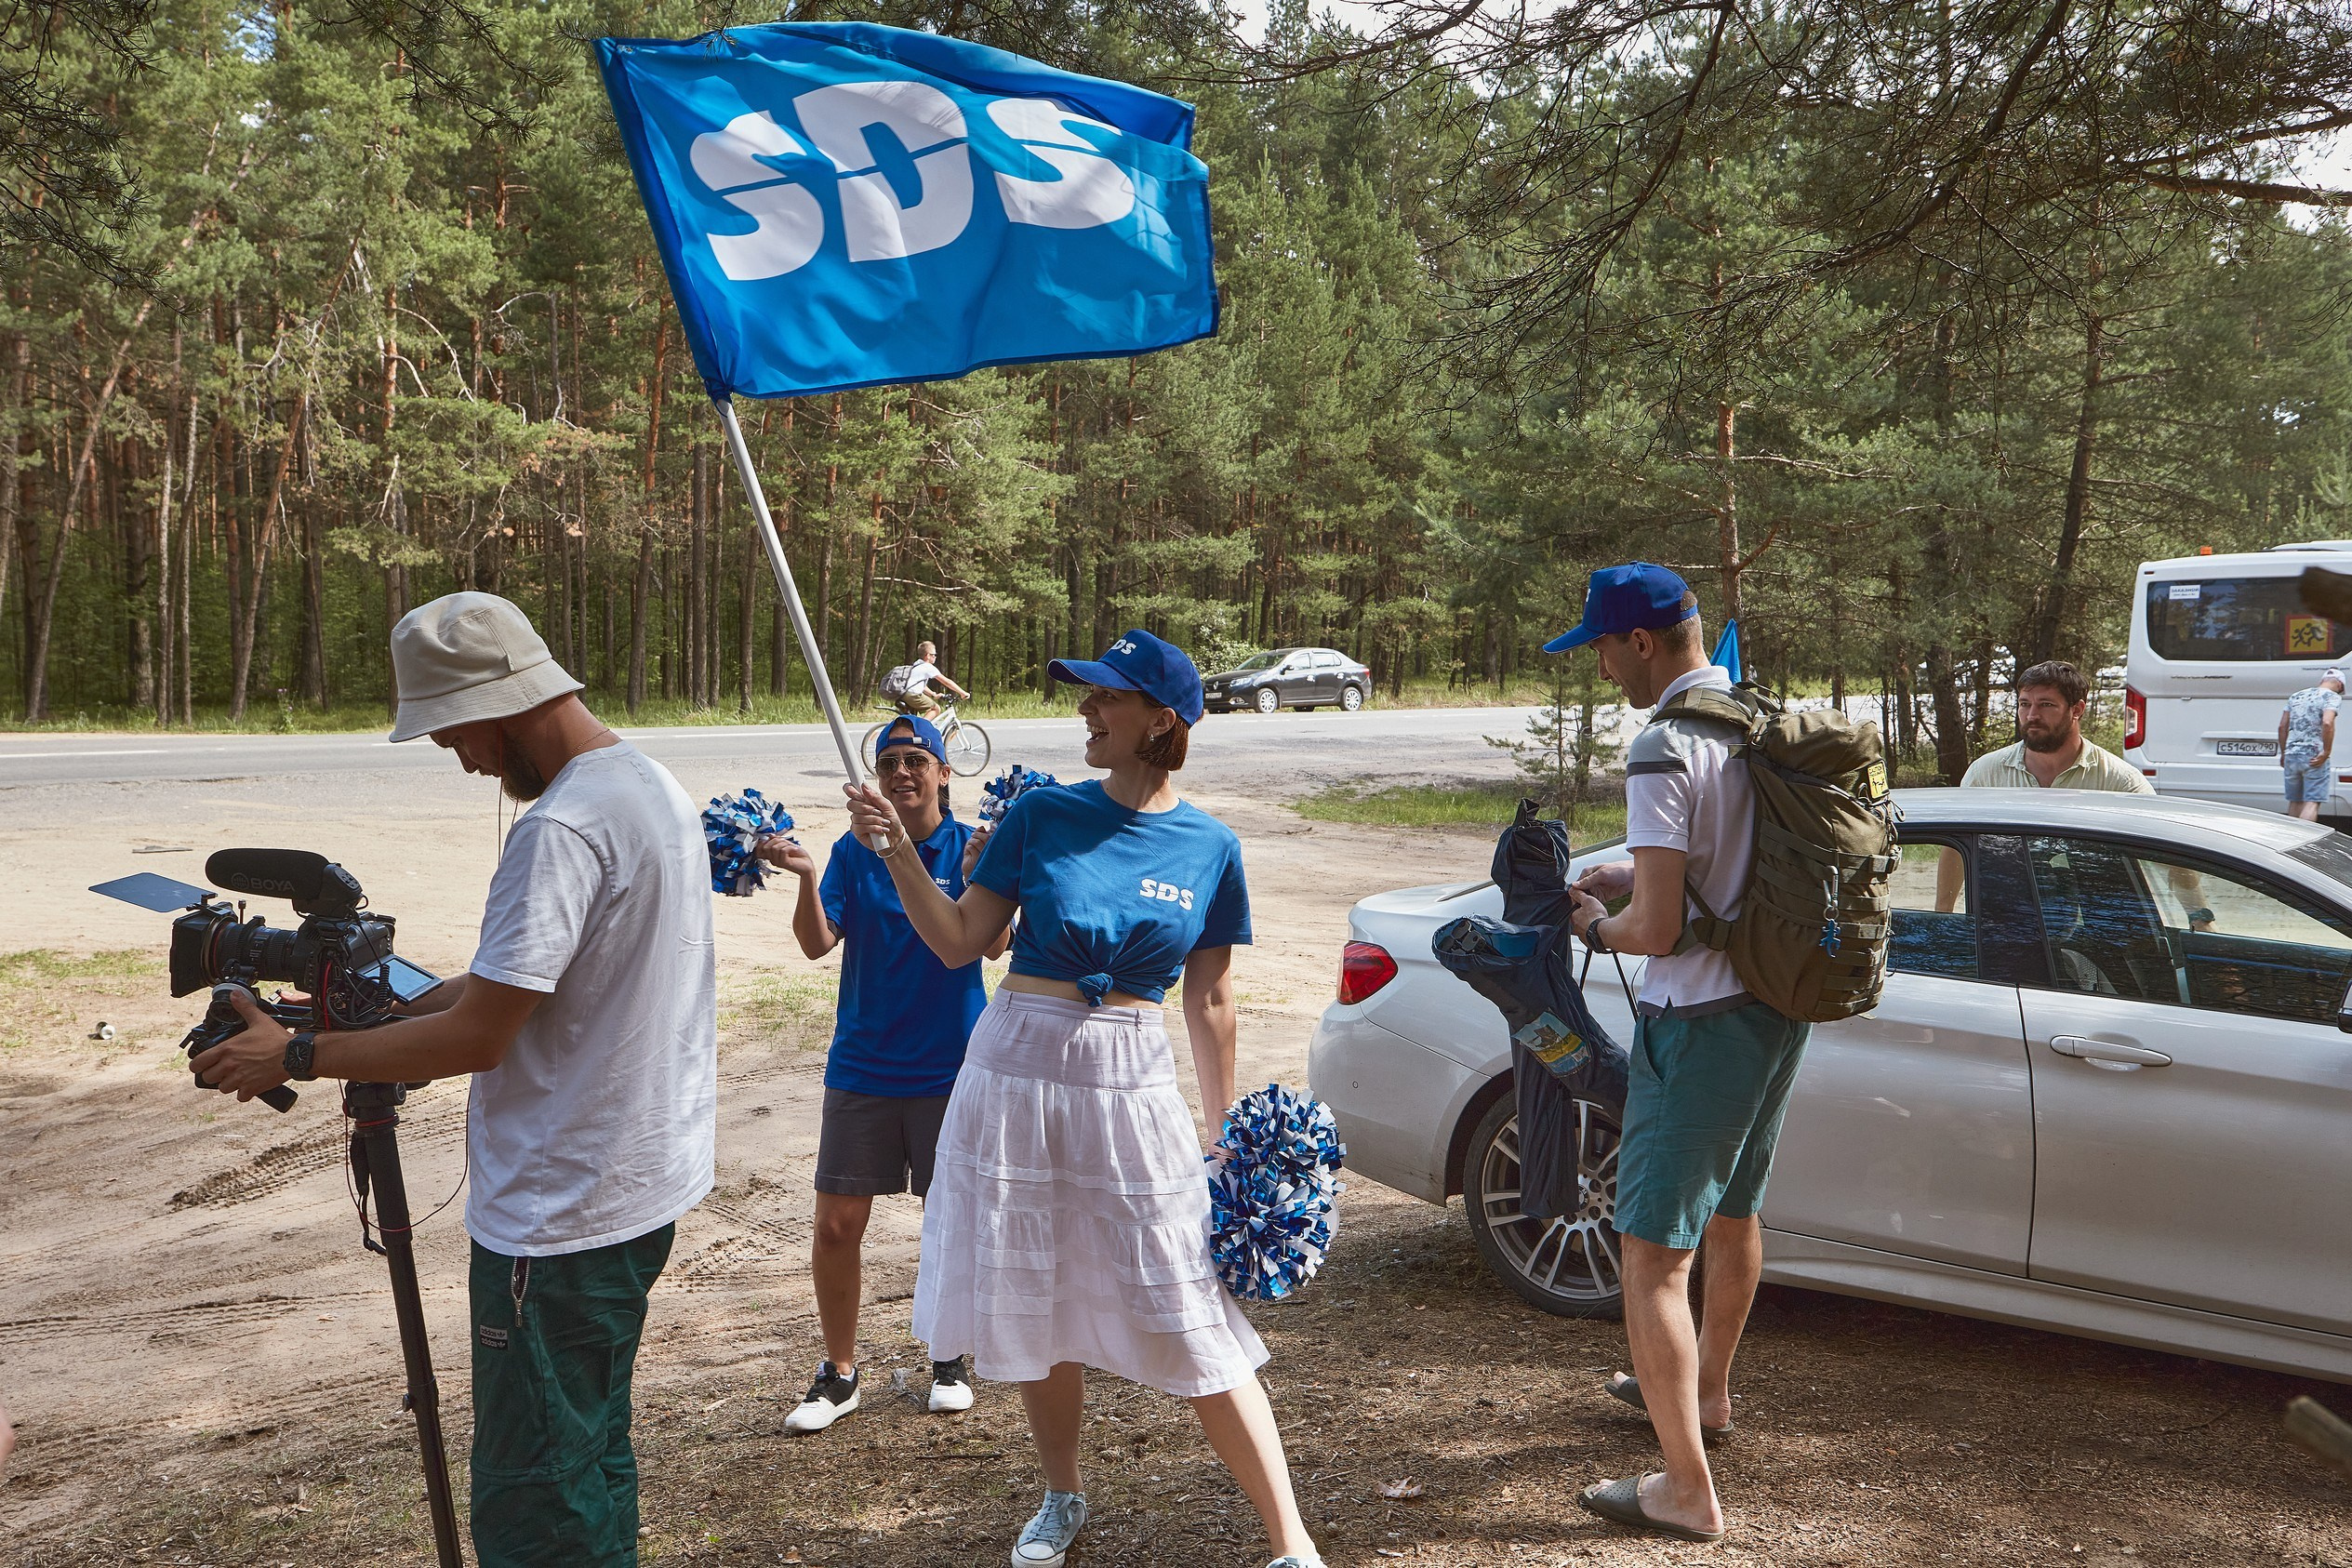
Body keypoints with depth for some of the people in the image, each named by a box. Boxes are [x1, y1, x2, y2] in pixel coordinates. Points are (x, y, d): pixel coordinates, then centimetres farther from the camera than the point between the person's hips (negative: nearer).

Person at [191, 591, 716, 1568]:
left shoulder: (562, 828, -22)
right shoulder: (657, 786, 10)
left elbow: (477, 1037, -20)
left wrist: (295, 1058, -9)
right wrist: (386, 1016, 10)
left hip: (561, 1217, -10)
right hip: (647, 1186, 10)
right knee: (594, 1457, 21)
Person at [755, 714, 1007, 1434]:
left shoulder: (970, 848, -4)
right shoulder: (853, 852, 1)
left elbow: (993, 946, -15)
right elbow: (817, 944, -10)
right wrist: (806, 878, -26)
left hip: (950, 1067, -1)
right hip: (864, 1067, 1)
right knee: (837, 1225, 2)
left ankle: (949, 1359, 32)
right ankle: (839, 1373, 21)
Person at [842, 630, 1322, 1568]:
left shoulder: (1210, 848, -1)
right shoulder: (1043, 815, 0)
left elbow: (1210, 1005, 5)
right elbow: (958, 942, 1)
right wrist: (896, 849, -11)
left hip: (1132, 1083, -2)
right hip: (1018, 1068, 2)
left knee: (1193, 1324, -2)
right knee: (1035, 1304, 13)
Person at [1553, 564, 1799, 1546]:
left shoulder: (1665, 749, -22)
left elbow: (1660, 930, -24)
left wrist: (1597, 926, -4)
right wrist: (1631, 876, 13)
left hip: (1699, 1023, -9)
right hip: (1776, 1005, 10)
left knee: (1655, 1255, -3)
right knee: (1734, 1209, 25)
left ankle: (1687, 1492, 2)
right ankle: (1706, 1391, 46)